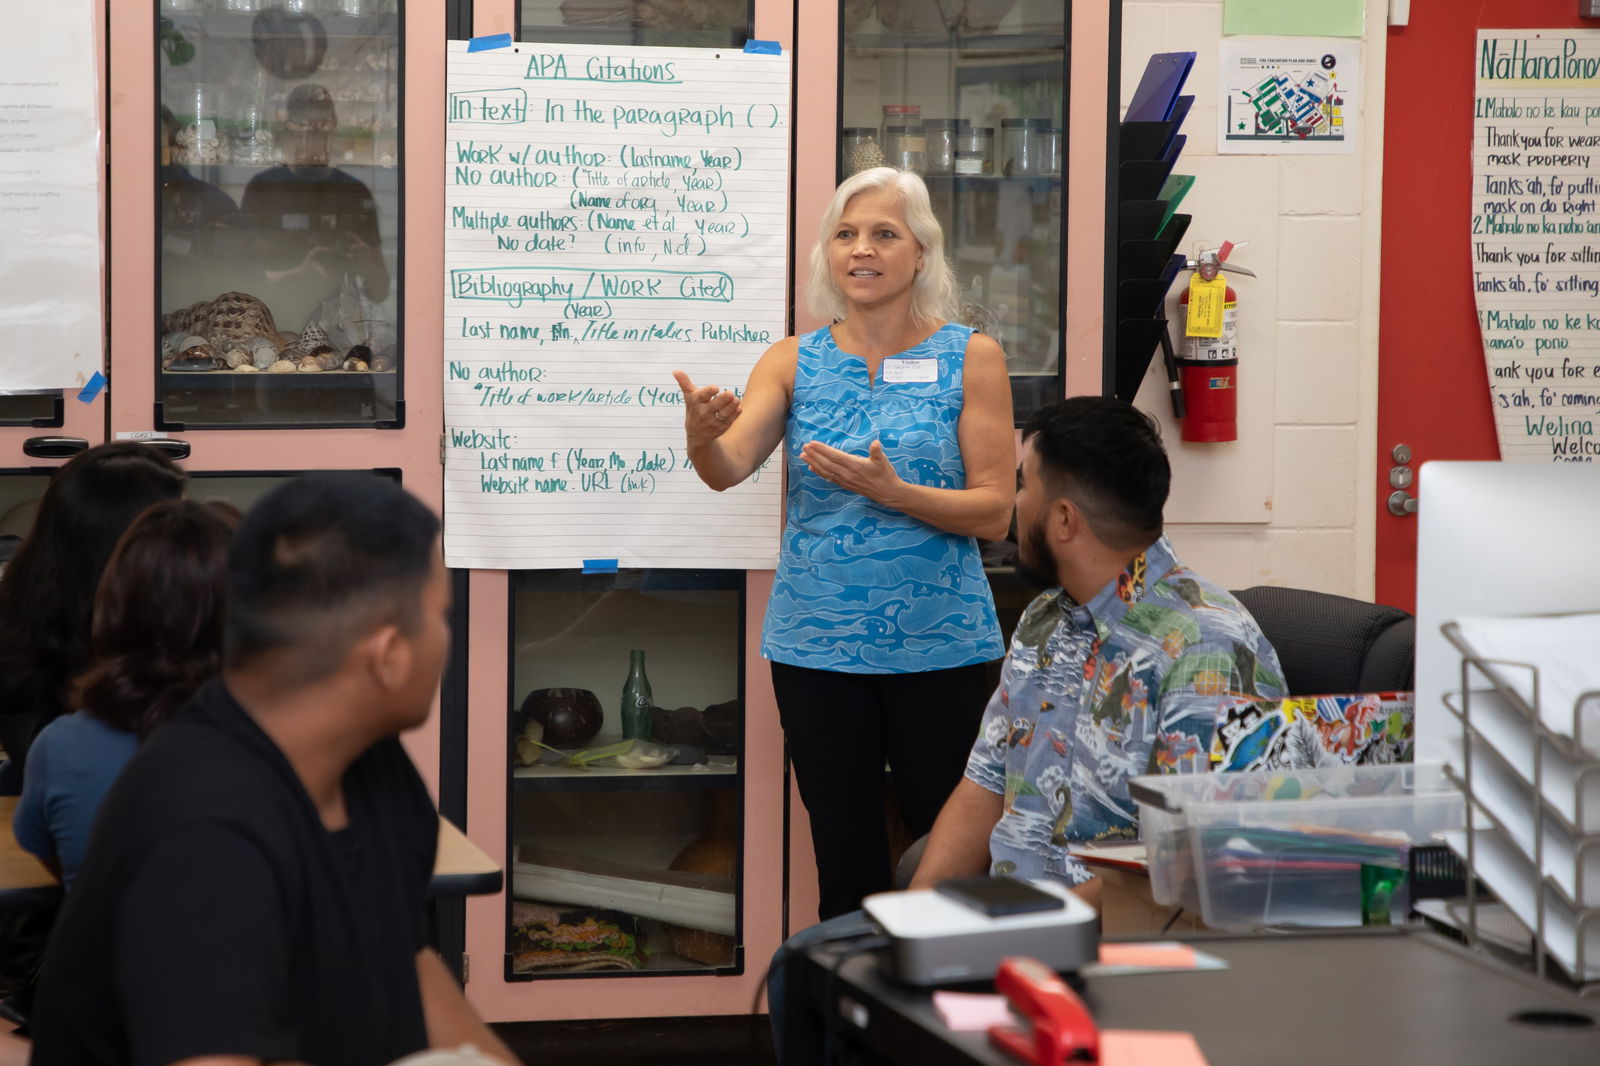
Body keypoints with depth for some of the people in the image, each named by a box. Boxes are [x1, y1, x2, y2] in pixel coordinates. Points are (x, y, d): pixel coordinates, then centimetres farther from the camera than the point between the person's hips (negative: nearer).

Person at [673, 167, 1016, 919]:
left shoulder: (970, 359, 0)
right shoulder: (795, 361, 5)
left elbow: (994, 513, -4)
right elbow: (730, 468, -10)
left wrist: (892, 492, -20)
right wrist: (701, 439, -33)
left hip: (939, 645, -1)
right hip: (818, 648, 2)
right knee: (845, 859, 8)